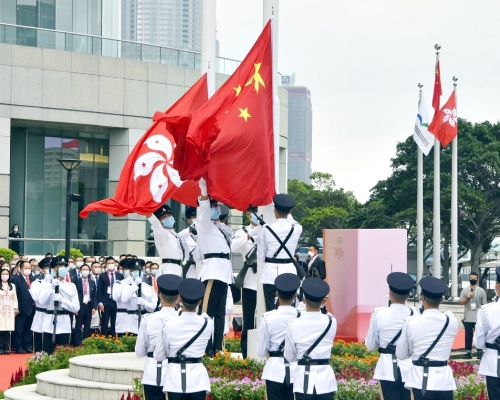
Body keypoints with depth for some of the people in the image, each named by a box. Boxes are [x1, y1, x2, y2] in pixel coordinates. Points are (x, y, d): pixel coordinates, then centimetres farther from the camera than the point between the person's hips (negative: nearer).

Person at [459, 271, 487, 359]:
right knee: (468, 336, 5)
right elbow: (461, 303, 5)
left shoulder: (481, 291, 1)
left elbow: (484, 305, 3)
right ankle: (468, 352, 11)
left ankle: (479, 352, 8)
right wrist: (467, 297, -12)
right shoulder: (464, 290, 5)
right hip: (467, 318, 1)